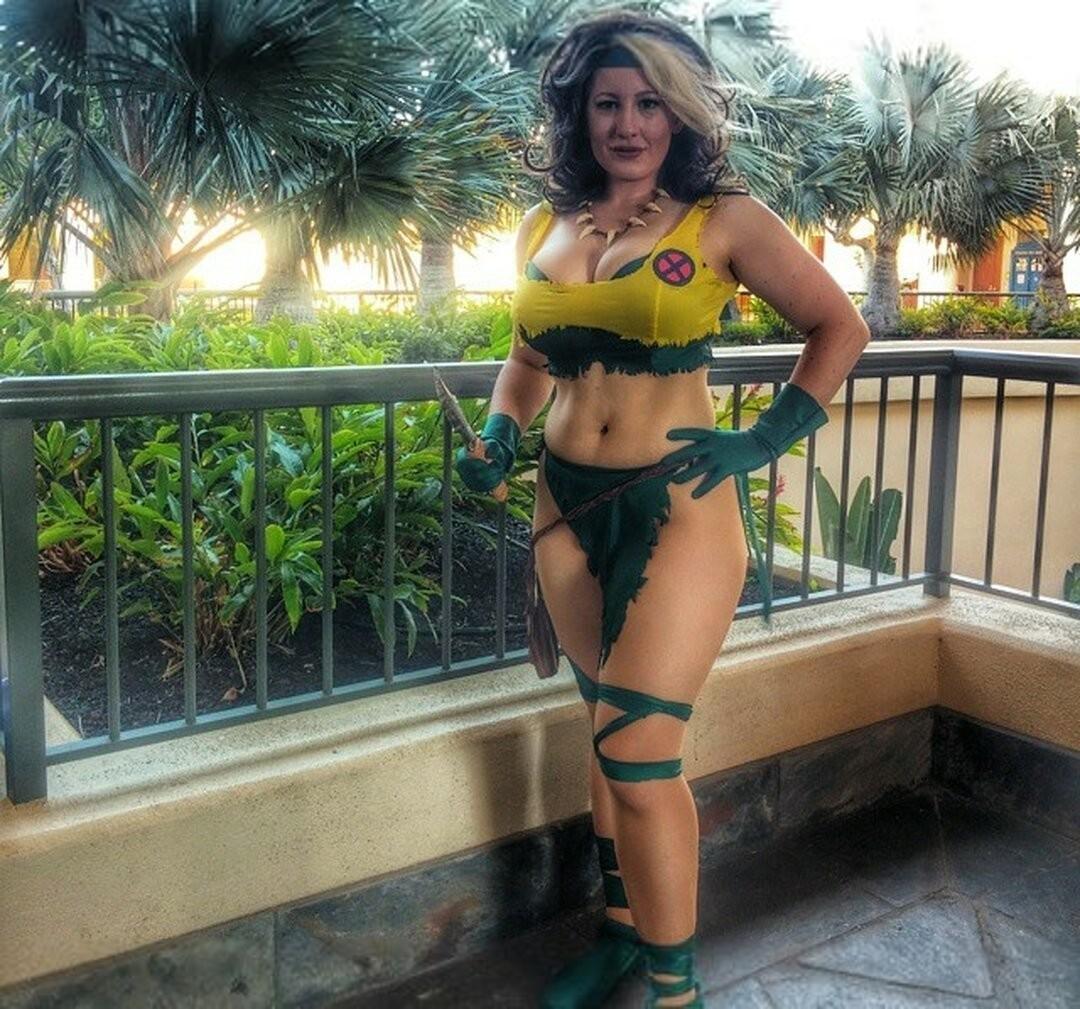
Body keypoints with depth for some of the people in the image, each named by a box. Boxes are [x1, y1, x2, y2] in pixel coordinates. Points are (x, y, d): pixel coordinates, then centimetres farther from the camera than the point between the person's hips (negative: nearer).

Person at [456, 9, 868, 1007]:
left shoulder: (724, 220, -5)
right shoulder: (545, 228, 9)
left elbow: (841, 328, 2)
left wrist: (768, 440, -6)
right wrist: (498, 435, 5)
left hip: (683, 507, -5)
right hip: (569, 507, 5)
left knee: (639, 748, -7)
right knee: (608, 731, 16)